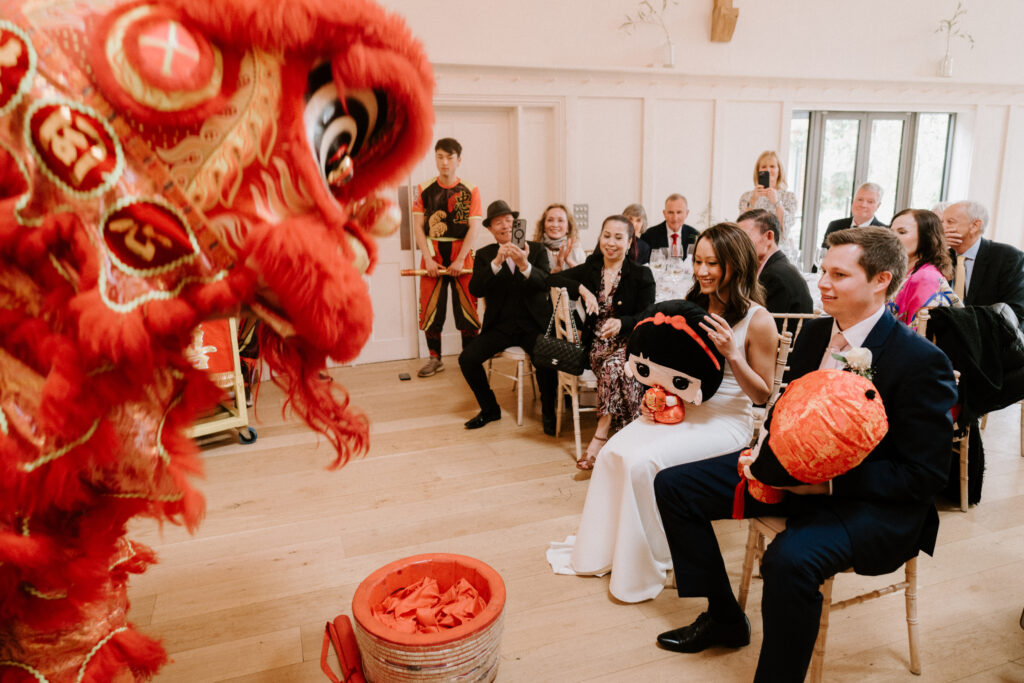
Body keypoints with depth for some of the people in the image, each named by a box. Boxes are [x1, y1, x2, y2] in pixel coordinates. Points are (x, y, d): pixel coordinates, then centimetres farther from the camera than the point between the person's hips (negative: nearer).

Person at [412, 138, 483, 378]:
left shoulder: (470, 191, 2)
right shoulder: (423, 189, 6)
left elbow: (474, 228, -4)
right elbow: (418, 226, 2)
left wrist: (460, 260, -14)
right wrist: (428, 259, -10)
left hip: (462, 256, -1)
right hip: (433, 257, 1)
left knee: (467, 308, 0)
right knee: (431, 308, 3)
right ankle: (435, 358, 17)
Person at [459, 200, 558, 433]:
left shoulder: (537, 250, 5)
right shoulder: (484, 255, 8)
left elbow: (545, 283, -13)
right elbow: (476, 289, -9)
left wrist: (524, 265, -32)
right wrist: (496, 262, -24)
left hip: (533, 324, -2)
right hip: (500, 325, 2)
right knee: (467, 358, -15)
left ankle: (549, 413, -2)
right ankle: (490, 409, 9)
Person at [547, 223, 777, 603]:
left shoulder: (758, 321, -10)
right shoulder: (692, 306, 7)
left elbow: (762, 394, -7)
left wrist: (732, 353, -22)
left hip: (725, 422, -6)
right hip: (680, 407, 6)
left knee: (643, 461, -27)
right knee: (613, 453, -16)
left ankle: (648, 565, -5)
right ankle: (599, 551, 2)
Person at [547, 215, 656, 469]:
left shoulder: (641, 275, 4)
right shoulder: (590, 269, 13)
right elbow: (552, 279, 2)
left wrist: (621, 323, -24)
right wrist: (582, 289, -14)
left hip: (628, 343, -2)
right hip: (597, 344, 2)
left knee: (614, 364, -35)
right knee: (613, 367, -32)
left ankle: (600, 436, -30)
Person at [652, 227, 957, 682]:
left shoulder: (921, 361, -18)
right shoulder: (815, 332, 3)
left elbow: (925, 475, -16)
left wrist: (830, 481, -25)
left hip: (870, 501, -7)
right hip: (792, 469, 8)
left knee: (790, 558, -38)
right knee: (673, 486, 2)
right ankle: (723, 618, 17)